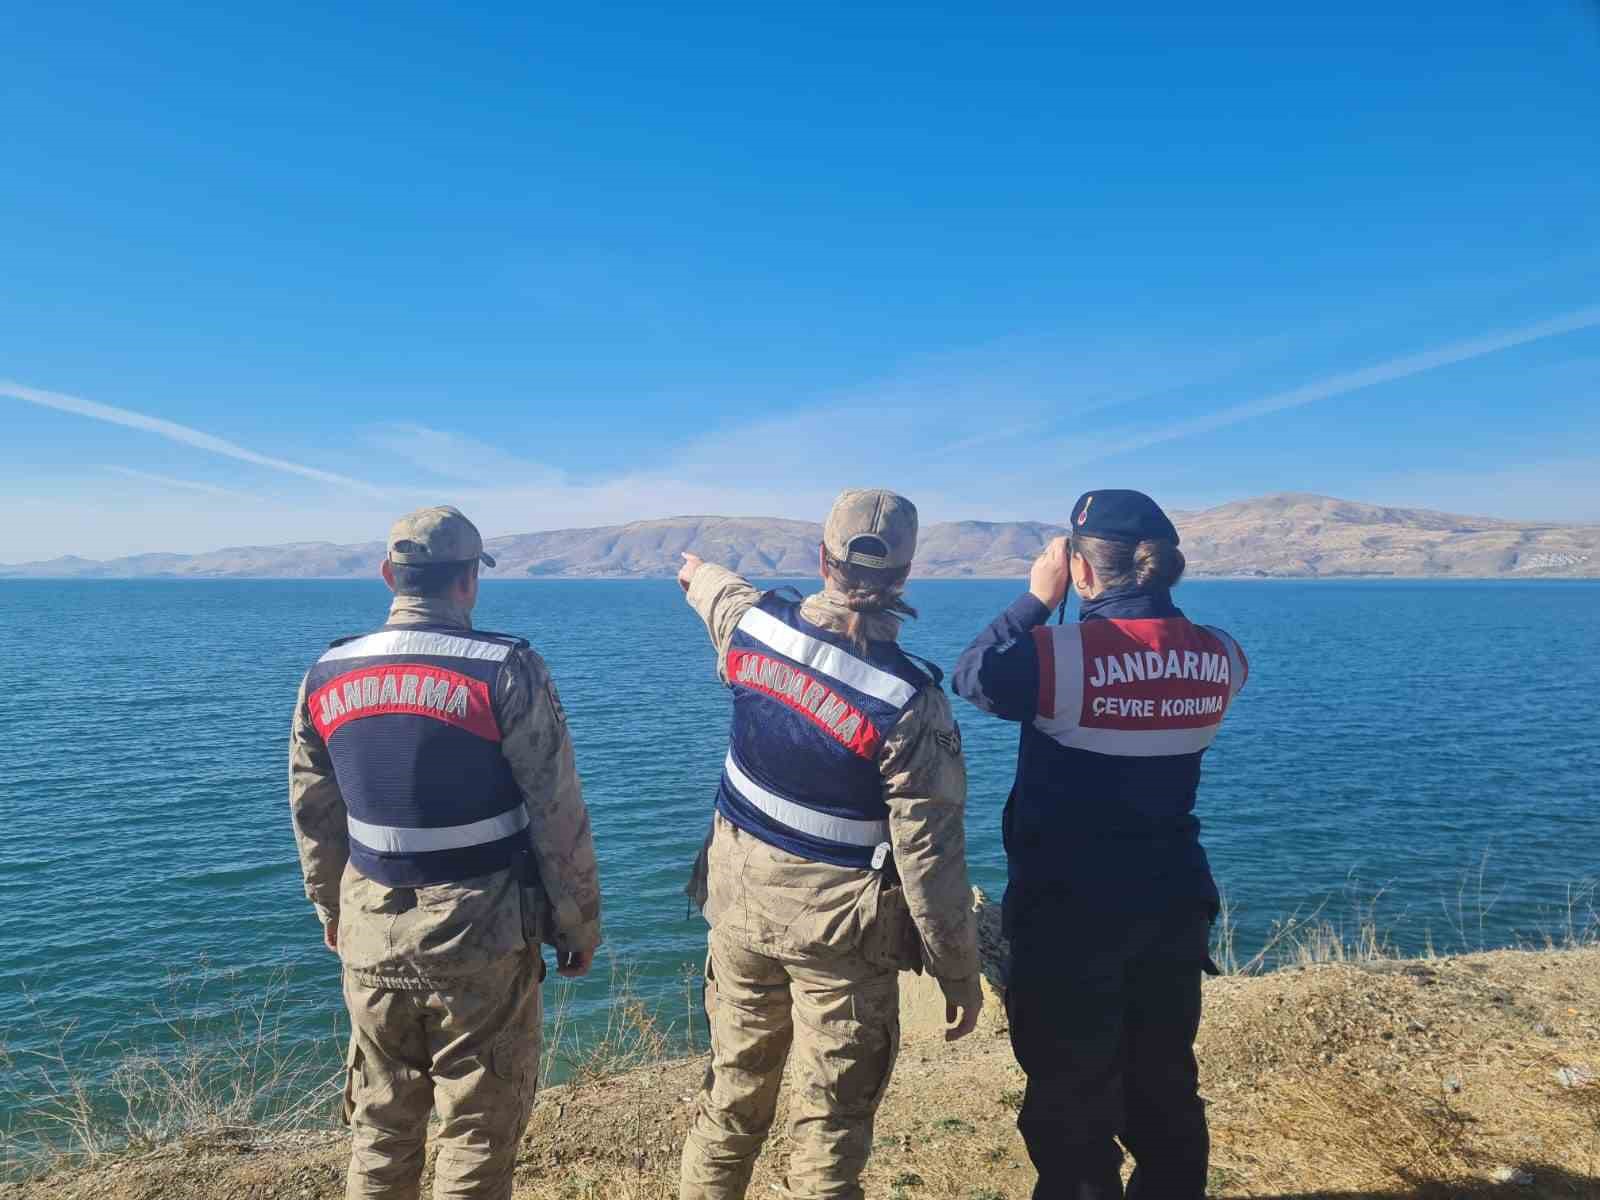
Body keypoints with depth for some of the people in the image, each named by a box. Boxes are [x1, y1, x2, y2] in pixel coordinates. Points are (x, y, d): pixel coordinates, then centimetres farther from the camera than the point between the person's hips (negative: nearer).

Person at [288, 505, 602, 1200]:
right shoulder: (505, 672, -16)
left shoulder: (325, 678, 0)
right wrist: (579, 928, -1)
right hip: (481, 939, -4)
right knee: (479, 1131, 12)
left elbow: (312, 820, 10)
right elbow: (558, 817, -14)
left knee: (380, 1127, 22)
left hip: (371, 938, 5)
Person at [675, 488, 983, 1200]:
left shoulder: (752, 624, -9)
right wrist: (960, 975, -5)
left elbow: (721, 591, 18)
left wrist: (696, 572, 42)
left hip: (739, 902, 5)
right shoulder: (910, 704, -23)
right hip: (838, 929, -5)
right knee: (830, 1121, 11)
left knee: (731, 1093, 22)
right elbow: (930, 858, -18)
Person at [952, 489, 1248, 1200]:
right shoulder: (1219, 657, -5)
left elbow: (972, 674, -5)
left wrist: (1037, 598, 1)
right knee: (1165, 1086, 22)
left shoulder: (1060, 656, -22)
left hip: (1070, 910, -5)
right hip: (1174, 901, 5)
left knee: (1070, 1094, 13)